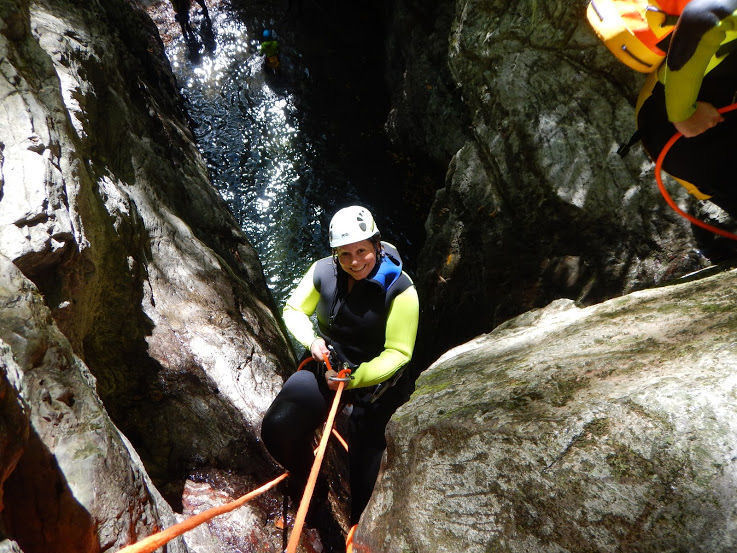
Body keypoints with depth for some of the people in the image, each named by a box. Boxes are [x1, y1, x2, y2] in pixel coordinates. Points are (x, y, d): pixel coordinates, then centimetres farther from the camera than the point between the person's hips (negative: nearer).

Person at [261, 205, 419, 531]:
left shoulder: (399, 288, -22)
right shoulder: (323, 272, -12)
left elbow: (397, 353, -18)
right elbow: (294, 310, 4)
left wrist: (353, 378, -28)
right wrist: (311, 339, -16)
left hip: (374, 380, -3)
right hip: (326, 367, 3)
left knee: (363, 475, 6)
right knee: (276, 431, -15)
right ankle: (303, 476, 21)